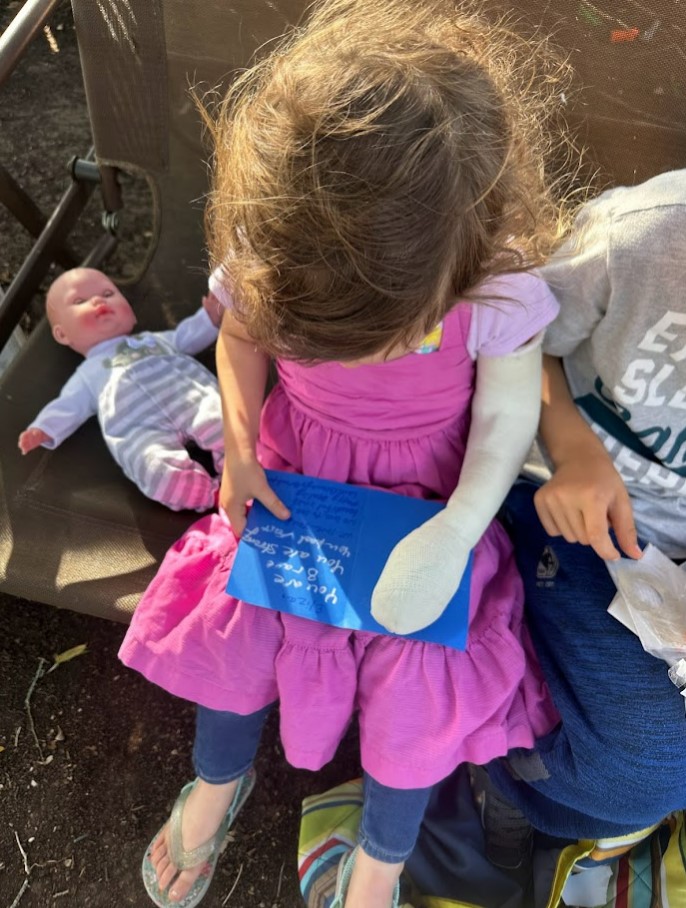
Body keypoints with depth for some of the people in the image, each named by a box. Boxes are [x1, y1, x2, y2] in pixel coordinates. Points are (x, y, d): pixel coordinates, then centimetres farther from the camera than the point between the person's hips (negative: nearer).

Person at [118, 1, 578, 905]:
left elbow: (507, 413, -14)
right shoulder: (261, 254, -21)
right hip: (293, 476, 2)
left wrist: (455, 534, -25)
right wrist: (239, 449, -12)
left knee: (418, 667, -9)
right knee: (238, 617, -5)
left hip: (426, 497, -1)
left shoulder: (499, 284, -28)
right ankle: (218, 780, 33)